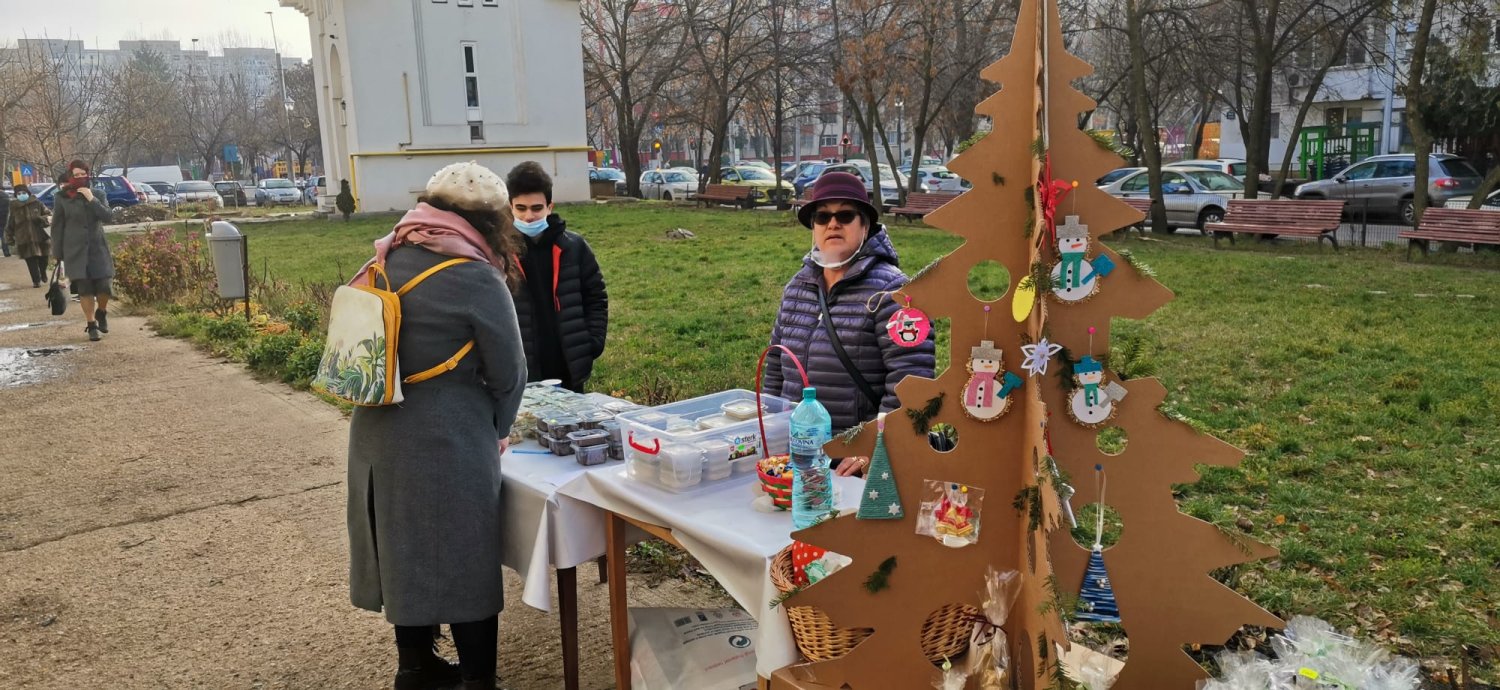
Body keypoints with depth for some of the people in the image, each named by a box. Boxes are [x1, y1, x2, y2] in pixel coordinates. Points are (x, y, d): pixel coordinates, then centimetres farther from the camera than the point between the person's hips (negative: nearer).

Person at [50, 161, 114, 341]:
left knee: (104, 287, -4)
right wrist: (58, 254, 2)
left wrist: (91, 199, -17)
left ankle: (101, 313, 26)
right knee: (84, 289, -2)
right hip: (75, 250, -1)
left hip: (98, 247, 1)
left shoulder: (97, 195, 5)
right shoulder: (61, 198, -1)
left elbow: (107, 216, -7)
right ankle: (91, 325, 8)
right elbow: (57, 227, 2)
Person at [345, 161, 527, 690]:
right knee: (465, 561, 6)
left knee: (405, 549, 20)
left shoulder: (385, 263, 6)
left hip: (378, 434, 7)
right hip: (445, 442, -7)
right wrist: (497, 429, 12)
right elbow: (509, 374, -8)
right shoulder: (477, 279, -14)